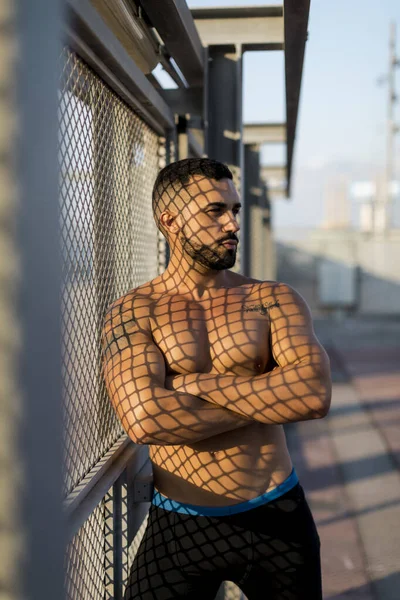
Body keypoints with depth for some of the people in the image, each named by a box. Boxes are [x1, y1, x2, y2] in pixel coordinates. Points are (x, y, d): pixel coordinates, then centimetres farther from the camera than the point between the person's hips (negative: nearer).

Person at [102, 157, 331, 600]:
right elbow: (144, 420, -22)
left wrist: (199, 384, -18)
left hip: (279, 516, 2)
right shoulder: (132, 313, -6)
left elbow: (314, 394, -17)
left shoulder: (273, 299, -1)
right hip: (180, 528, -2)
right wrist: (265, 402, -14)